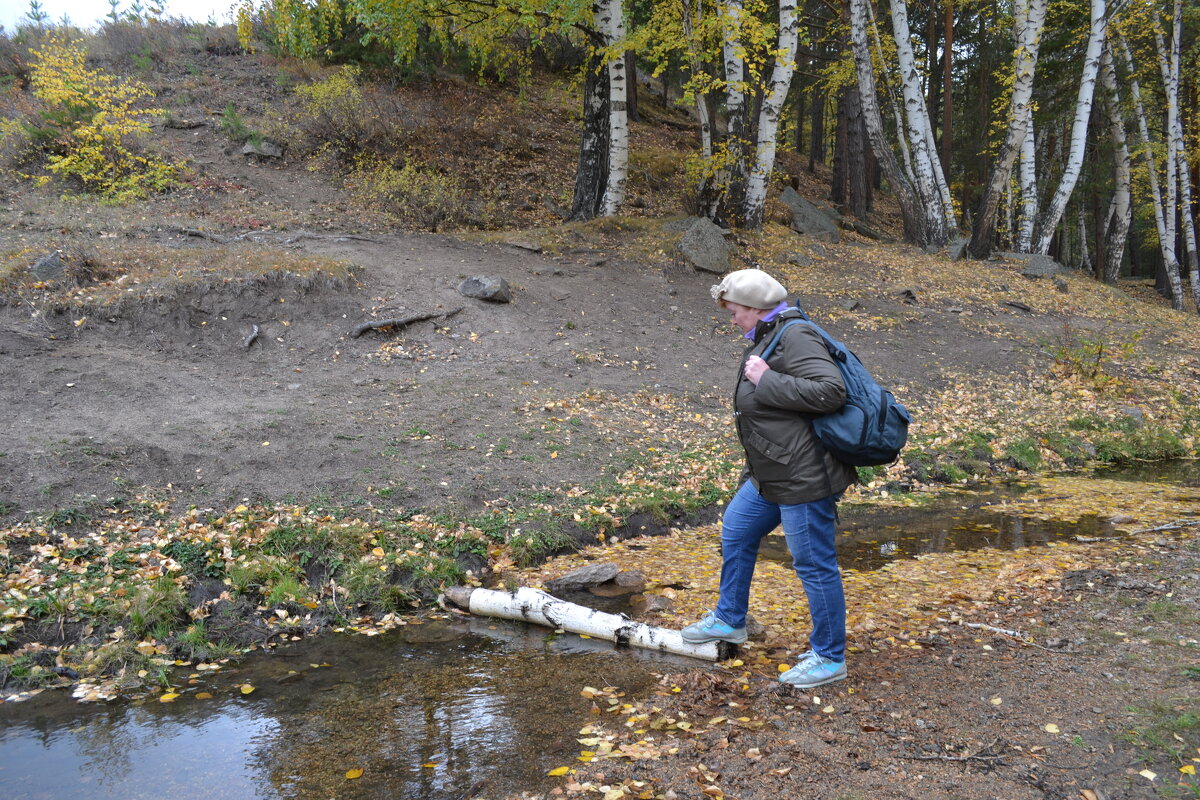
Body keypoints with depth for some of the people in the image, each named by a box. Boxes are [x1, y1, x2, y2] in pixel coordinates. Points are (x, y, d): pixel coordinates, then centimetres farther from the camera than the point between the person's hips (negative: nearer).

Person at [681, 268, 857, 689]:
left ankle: (830, 658, 17)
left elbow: (830, 391, -30)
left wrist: (766, 380, -25)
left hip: (803, 479, -11)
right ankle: (729, 620, 40)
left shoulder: (796, 338, -20)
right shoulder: (768, 338, 11)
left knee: (814, 564, 1)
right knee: (736, 531, 23)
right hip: (772, 477, 11)